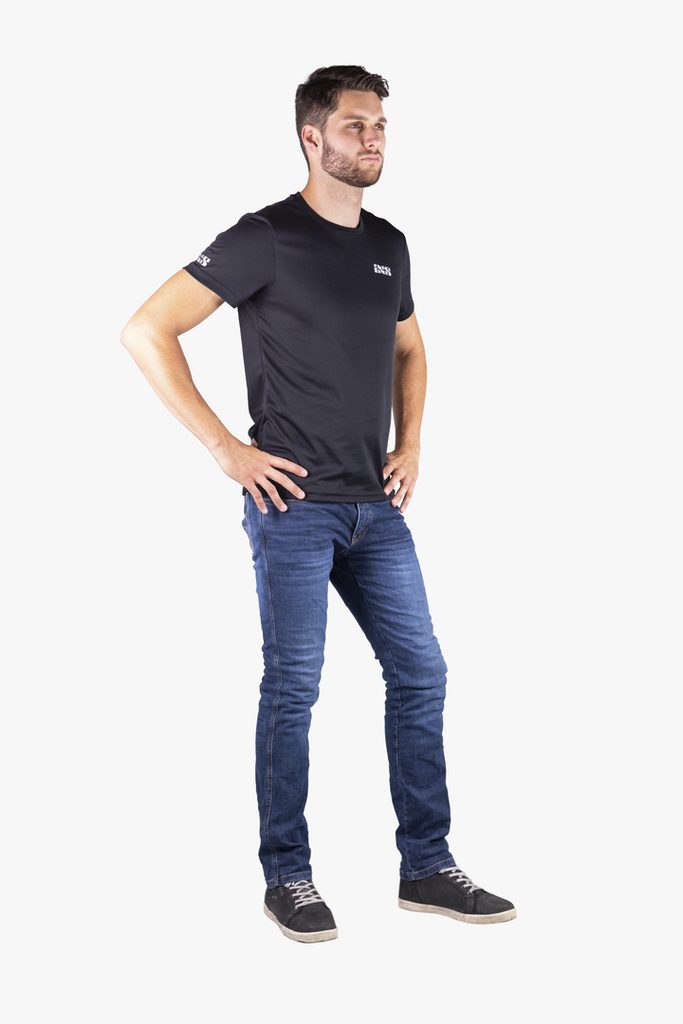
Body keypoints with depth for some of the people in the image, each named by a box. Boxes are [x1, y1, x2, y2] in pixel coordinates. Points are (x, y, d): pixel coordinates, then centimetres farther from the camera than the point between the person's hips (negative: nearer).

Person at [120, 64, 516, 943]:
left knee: (420, 674, 7)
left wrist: (411, 443, 13)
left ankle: (426, 869, 18)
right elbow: (146, 333, -11)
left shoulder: (388, 244, 13)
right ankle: (287, 879, 14)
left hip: (377, 506, 7)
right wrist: (225, 449, -13)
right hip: (295, 503, -7)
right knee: (293, 688, -1)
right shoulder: (266, 238, -7)